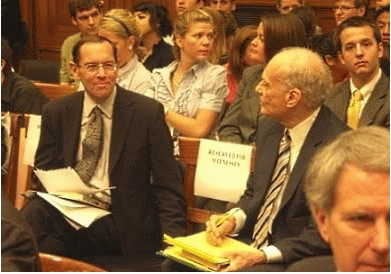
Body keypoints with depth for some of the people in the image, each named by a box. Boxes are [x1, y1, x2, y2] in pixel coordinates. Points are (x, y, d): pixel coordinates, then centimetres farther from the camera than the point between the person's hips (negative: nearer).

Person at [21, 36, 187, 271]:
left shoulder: (148, 112, -1)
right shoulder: (56, 113, 8)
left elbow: (167, 186, -2)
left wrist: (174, 240, -16)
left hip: (123, 223, -1)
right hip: (69, 215, 1)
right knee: (33, 215, -30)